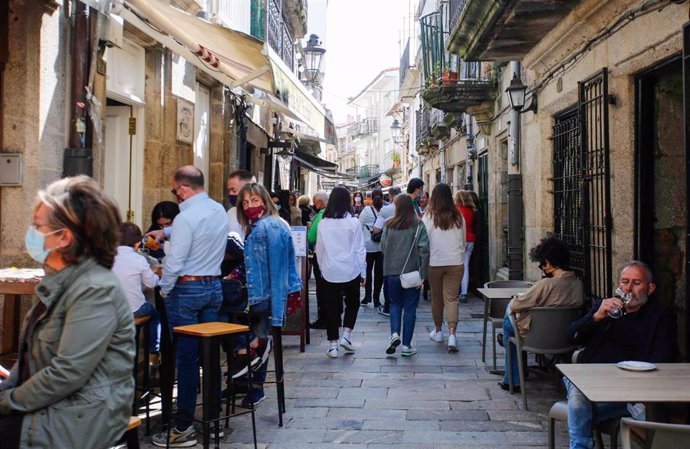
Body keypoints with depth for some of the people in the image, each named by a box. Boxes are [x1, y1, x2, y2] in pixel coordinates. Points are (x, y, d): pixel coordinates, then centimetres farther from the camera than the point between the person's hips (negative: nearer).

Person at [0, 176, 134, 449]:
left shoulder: (95, 290, -20)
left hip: (81, 417, -8)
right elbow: (32, 352, 15)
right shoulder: (58, 279, 10)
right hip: (50, 402, 8)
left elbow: (67, 373, -23)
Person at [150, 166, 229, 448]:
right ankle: (213, 418, 20)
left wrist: (164, 290, -2)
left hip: (187, 289, -7)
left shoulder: (186, 217, -17)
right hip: (214, 287, 7)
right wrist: (165, 232, 25)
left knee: (187, 358, -2)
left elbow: (174, 262, -17)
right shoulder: (219, 211, 7)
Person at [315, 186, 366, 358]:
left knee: (332, 307, 9)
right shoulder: (353, 222, -9)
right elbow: (360, 249, -4)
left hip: (330, 272, 2)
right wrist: (363, 272, 5)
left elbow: (319, 249, 5)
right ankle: (346, 335, 9)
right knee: (352, 302, 20)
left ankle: (333, 345, 10)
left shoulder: (323, 223, -2)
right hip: (351, 271, -1)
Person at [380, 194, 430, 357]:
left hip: (392, 271, 1)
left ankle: (394, 333, -2)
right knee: (410, 307, 8)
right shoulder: (418, 225, -7)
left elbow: (383, 247, 1)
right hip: (412, 271, -1)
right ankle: (406, 345, 10)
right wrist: (422, 274, -7)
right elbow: (424, 249, -11)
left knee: (395, 303, 19)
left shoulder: (389, 225, -3)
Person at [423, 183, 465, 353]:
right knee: (451, 298, 0)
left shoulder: (429, 217, -6)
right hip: (455, 262, 1)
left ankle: (438, 331, 28)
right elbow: (463, 241, 11)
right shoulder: (458, 217, 1)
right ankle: (452, 334, -13)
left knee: (436, 297, 14)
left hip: (434, 262, -1)